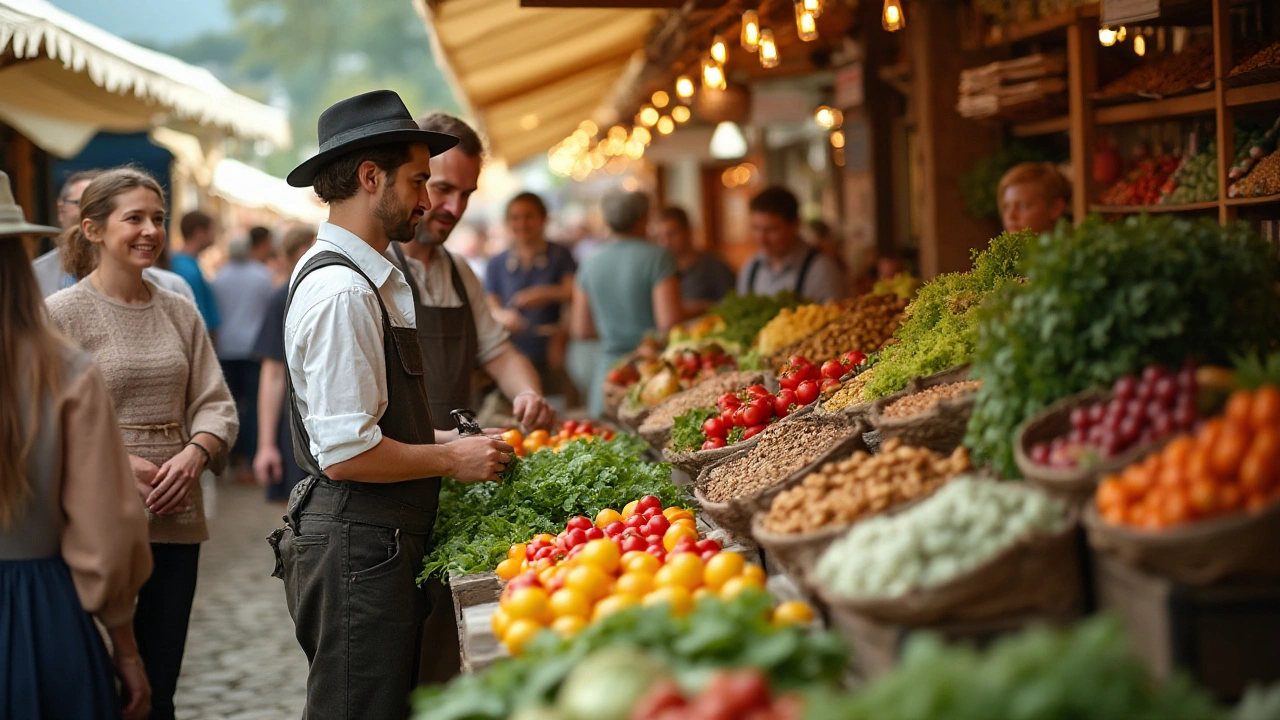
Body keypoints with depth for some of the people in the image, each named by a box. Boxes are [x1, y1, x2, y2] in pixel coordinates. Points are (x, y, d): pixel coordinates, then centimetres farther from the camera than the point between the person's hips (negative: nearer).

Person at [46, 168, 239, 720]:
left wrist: (194, 454, -12)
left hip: (176, 520, 5)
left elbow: (217, 405, 8)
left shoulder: (180, 312, 10)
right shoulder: (62, 312, -4)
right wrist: (118, 462, -18)